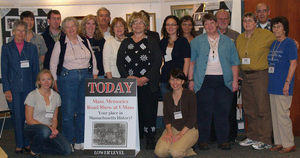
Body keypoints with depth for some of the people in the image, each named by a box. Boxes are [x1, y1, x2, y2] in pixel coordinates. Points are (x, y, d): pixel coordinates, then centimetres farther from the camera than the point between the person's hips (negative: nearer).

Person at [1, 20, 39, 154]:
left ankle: (28, 143, 15)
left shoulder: (32, 48, 7)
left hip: (29, 87, 1)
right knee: (17, 117, 2)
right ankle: (19, 145, 13)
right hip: (14, 88, -1)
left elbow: (36, 69, 8)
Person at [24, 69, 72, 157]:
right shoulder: (32, 95, -9)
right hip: (31, 128, -4)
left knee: (67, 150, -16)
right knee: (45, 131, -41)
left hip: (49, 128, 5)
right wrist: (48, 127, -20)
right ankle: (35, 150, -8)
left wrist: (53, 129, -11)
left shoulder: (56, 96, 6)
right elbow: (29, 120, -11)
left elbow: (54, 118, 10)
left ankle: (40, 148, 7)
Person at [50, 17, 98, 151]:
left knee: (84, 110, 5)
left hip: (86, 77, 4)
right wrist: (55, 82, 0)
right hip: (67, 78, -3)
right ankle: (67, 142, 11)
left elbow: (93, 60, 15)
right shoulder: (60, 44, 1)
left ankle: (80, 141, 17)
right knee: (68, 111, -2)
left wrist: (95, 77, 8)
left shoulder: (85, 41, 11)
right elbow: (53, 64, 3)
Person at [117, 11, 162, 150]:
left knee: (149, 110, -3)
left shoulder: (152, 42, 7)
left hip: (148, 84, -2)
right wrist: (128, 77, -9)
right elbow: (119, 62, 8)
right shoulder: (125, 43, 15)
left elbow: (157, 62, -2)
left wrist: (145, 78, -12)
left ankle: (150, 138, 8)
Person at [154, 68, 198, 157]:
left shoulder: (190, 95, -6)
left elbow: (192, 118, -9)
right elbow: (166, 117, 8)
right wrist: (169, 132, -11)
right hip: (173, 128, 4)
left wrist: (181, 134, -16)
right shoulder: (167, 96, 8)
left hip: (189, 129, -4)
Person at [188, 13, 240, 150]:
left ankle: (223, 140, 14)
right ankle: (203, 140, 11)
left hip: (224, 81, 1)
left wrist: (235, 80, 4)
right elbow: (191, 61, 6)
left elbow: (234, 62, 11)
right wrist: (191, 80, -1)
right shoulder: (197, 41, 8)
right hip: (204, 80, -1)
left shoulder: (227, 41, 11)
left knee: (223, 111, 4)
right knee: (204, 111, 0)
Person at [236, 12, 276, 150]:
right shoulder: (239, 38, 12)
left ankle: (265, 140, 2)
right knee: (249, 109, 11)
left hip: (260, 75, -6)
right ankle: (252, 137, 22)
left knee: (263, 108, -5)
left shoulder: (266, 35, -5)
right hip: (245, 76, 6)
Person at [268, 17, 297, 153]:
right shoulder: (273, 43, 15)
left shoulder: (289, 43, -8)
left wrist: (287, 82, -18)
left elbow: (293, 63, -13)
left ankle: (289, 144, 7)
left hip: (283, 87, -8)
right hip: (273, 85, 8)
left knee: (283, 115, -5)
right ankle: (279, 142, 20)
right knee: (275, 115, 11)